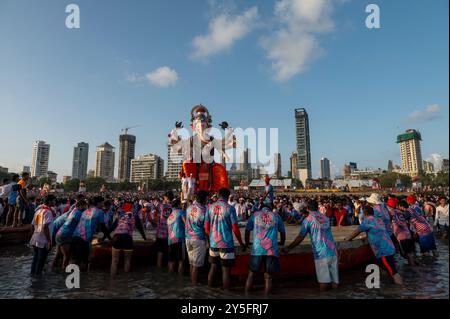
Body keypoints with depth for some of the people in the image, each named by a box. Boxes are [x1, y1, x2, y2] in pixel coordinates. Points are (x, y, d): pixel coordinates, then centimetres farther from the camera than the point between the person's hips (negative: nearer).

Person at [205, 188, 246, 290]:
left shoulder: (210, 207, 2)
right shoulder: (230, 208, -10)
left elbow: (206, 227, 5)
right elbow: (235, 229, -11)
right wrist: (241, 243, 2)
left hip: (213, 243, 5)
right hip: (226, 243, -4)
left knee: (213, 266, 19)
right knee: (226, 269, 7)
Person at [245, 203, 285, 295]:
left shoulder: (255, 215, 11)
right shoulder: (276, 216, 13)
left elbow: (247, 229, 11)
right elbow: (282, 231, 18)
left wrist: (247, 242, 27)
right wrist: (282, 242, 36)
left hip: (257, 249, 0)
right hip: (271, 250, 0)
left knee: (251, 273, 14)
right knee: (268, 276, 9)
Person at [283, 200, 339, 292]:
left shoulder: (308, 220, -4)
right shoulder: (325, 217, 11)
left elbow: (300, 238, -6)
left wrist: (288, 248, 3)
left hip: (321, 253, -5)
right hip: (333, 251, 5)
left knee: (323, 286, 6)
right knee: (334, 284, 16)